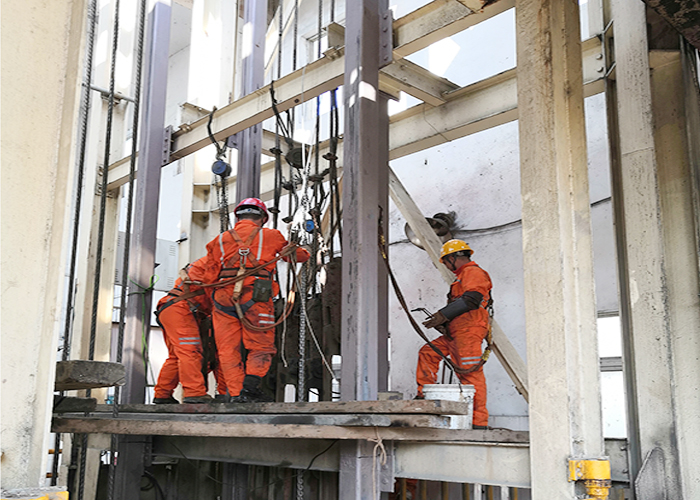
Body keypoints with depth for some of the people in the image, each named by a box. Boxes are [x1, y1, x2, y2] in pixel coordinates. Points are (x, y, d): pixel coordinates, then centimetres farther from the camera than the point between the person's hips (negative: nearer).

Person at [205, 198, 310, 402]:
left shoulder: (221, 239, 20)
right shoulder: (269, 236, 14)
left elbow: (215, 272, 16)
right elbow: (300, 255, 25)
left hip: (224, 299, 3)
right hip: (255, 299, -2)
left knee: (228, 350, 7)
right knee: (261, 348, 5)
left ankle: (236, 392, 0)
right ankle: (250, 385, -14)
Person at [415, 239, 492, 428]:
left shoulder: (474, 272, -3)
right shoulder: (464, 275, 29)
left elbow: (472, 298, -20)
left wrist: (444, 314, -20)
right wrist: (440, 321, 13)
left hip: (469, 331, -11)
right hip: (456, 334, 11)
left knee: (470, 372, -14)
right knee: (427, 353, 11)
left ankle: (479, 421, -14)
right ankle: (425, 395, 14)